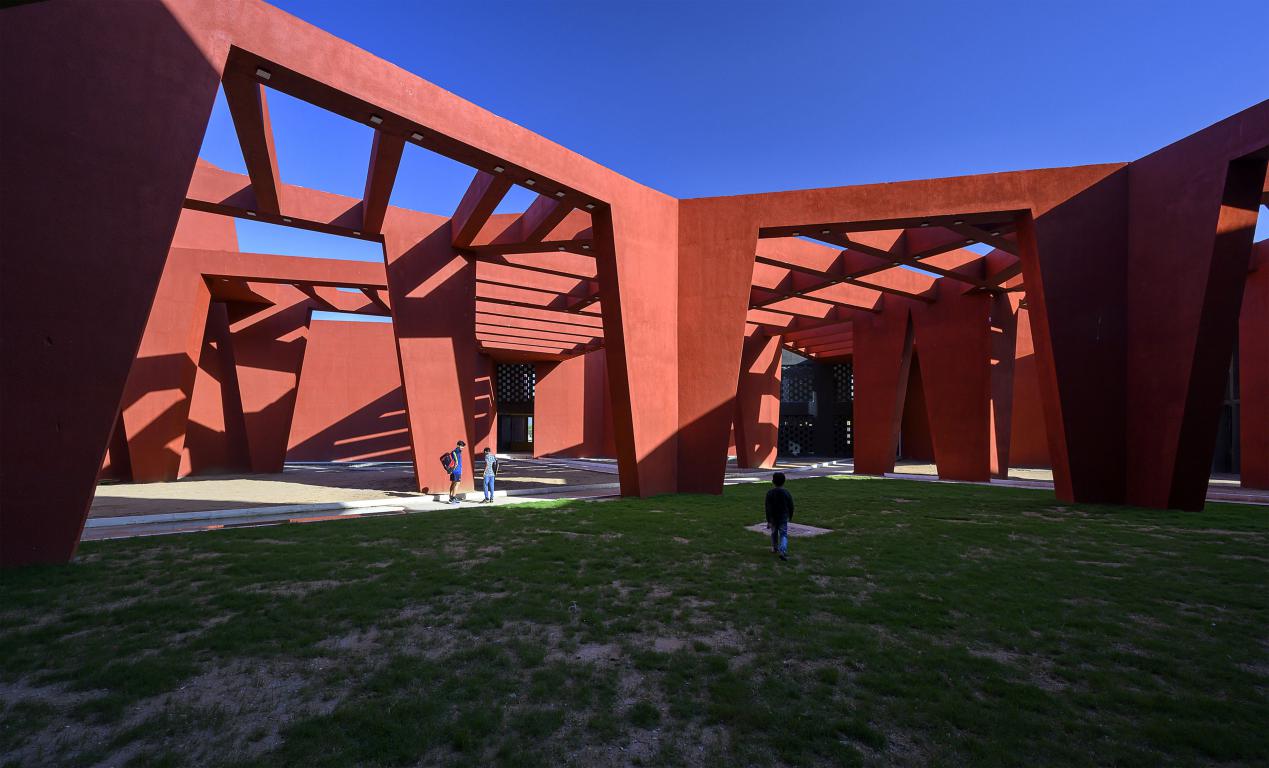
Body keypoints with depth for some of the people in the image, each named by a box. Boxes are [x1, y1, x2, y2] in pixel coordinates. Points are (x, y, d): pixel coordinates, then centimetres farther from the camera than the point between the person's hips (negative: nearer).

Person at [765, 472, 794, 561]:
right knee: (783, 534, 2)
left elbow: (768, 508, -14)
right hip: (783, 517, -1)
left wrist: (768, 521, -11)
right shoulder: (787, 493, -8)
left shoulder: (770, 493, -12)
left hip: (773, 517, 1)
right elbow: (791, 507, 0)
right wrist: (790, 516, 18)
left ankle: (774, 548, 37)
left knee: (774, 533, 20)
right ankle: (783, 551, -18)